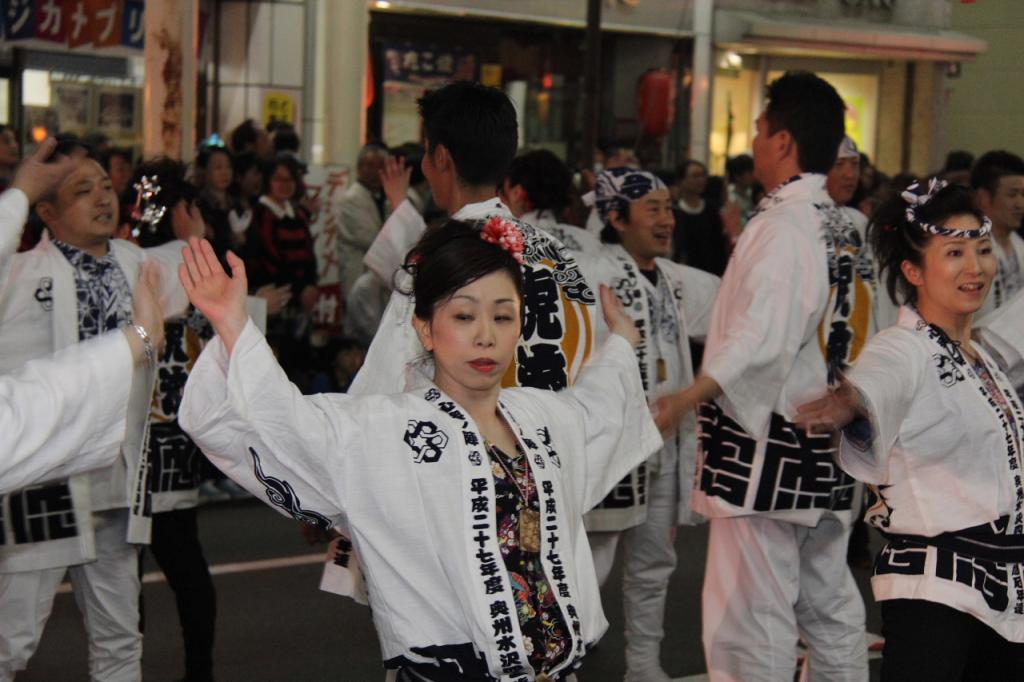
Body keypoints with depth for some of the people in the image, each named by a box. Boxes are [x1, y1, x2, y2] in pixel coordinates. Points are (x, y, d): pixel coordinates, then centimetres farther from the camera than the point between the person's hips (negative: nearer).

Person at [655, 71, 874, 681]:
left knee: (751, 624, -5)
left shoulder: (783, 227, -15)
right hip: (826, 449, 9)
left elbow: (761, 341, -27)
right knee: (830, 609, 16)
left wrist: (685, 400, -35)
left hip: (769, 448, -9)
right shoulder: (846, 231, 12)